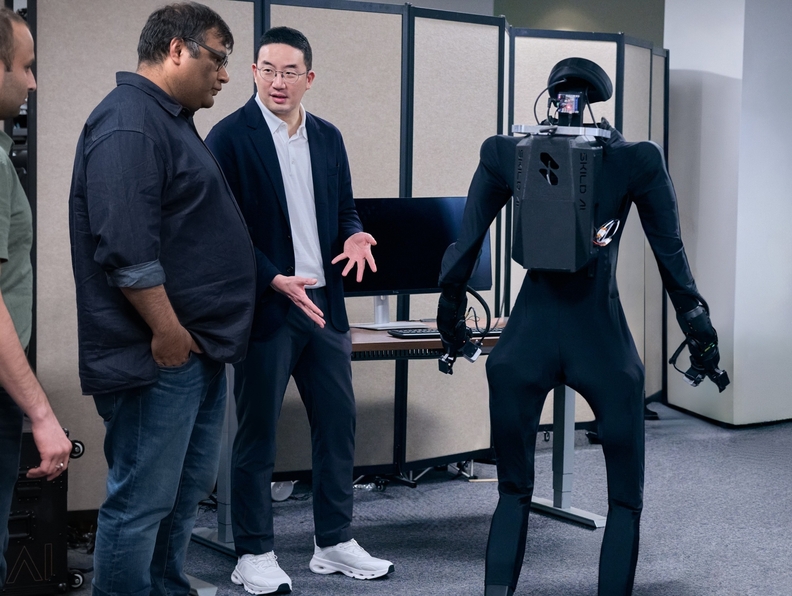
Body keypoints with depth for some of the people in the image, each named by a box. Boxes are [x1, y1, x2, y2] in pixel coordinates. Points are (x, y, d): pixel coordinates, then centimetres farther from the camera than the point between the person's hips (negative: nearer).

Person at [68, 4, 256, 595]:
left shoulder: (170, 119, 17)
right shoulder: (127, 123, -16)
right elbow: (126, 247, -24)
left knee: (188, 491, 19)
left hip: (197, 349, 11)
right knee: (141, 504, -3)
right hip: (158, 356, -11)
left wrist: (272, 276, 21)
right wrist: (169, 333, -20)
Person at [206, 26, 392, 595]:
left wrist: (354, 235, -5)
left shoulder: (328, 138, 10)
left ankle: (335, 543, 23)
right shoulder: (231, 137, -7)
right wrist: (276, 281, -19)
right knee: (257, 434, 3)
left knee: (338, 424, 10)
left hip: (324, 305, 6)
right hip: (264, 308, -6)